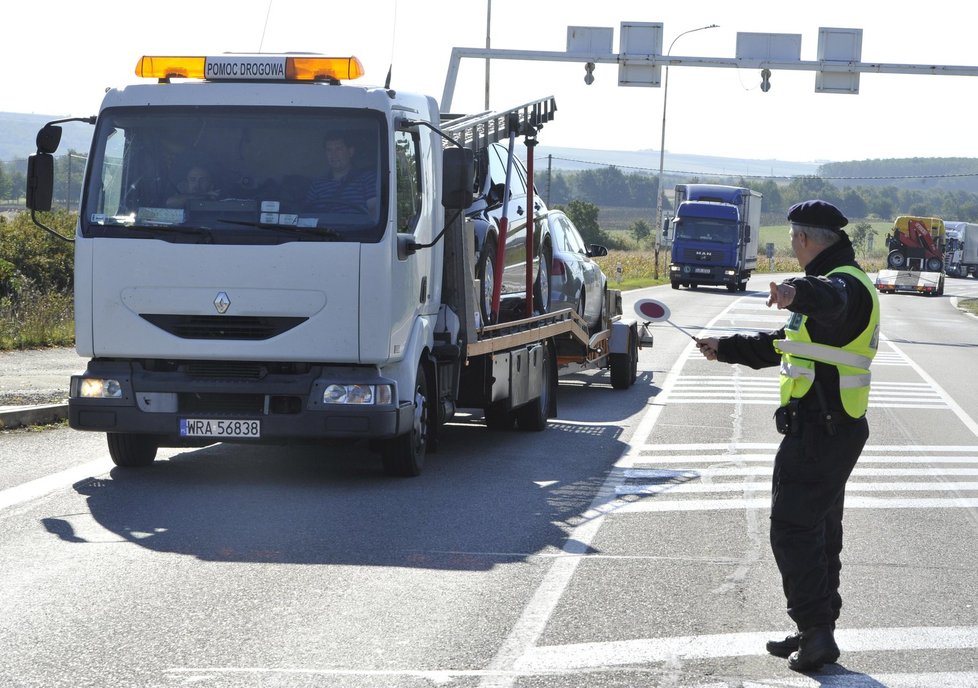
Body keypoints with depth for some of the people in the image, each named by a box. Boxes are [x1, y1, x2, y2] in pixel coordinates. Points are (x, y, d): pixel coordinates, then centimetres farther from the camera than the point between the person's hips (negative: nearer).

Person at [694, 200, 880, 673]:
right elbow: (781, 346, 32)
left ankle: (816, 631, -10)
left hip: (818, 433, -11)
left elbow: (831, 301, -44)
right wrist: (725, 349, 36)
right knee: (819, 531, 17)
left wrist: (799, 294, -64)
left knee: (793, 529, -10)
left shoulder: (845, 282, -15)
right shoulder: (835, 283, 20)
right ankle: (815, 634, 25)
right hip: (832, 429, 11)